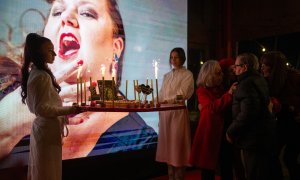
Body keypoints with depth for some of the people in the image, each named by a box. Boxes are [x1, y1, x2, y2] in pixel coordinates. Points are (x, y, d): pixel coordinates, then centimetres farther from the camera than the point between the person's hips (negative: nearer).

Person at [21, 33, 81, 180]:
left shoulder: (34, 72, 9)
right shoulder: (42, 76, -22)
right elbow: (41, 108, -24)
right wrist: (69, 110, -22)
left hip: (41, 128, 10)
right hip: (48, 130, -10)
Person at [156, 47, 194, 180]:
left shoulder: (187, 75, 0)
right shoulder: (167, 75, 19)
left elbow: (182, 94, -12)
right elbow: (161, 95, 16)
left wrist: (168, 101, -24)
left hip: (178, 112, -6)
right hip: (164, 113, 6)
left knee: (177, 144, -3)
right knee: (167, 144, 8)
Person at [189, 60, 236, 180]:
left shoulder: (221, 89, 15)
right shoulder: (202, 91, -3)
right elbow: (212, 107, -20)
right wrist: (229, 94, -25)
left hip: (223, 132, 5)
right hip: (210, 133, -5)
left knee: (227, 167, 6)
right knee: (208, 168, 4)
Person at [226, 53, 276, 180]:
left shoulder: (246, 83, -19)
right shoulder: (258, 80, 12)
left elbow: (247, 113, -27)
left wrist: (231, 131, -17)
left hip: (253, 138, -10)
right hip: (263, 135, 10)